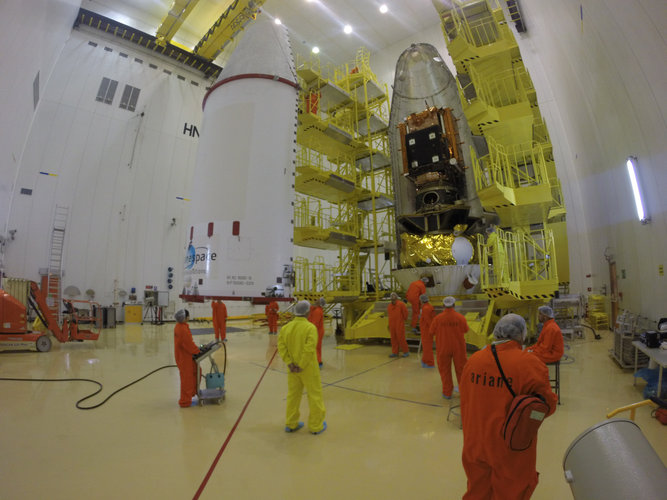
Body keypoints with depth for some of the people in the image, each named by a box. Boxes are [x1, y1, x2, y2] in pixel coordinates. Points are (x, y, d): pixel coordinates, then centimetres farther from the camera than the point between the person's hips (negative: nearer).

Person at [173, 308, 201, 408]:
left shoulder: (178, 326, 5)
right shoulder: (183, 329, -28)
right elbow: (189, 344, -24)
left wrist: (196, 349, 8)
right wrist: (197, 351, -9)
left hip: (182, 355, 10)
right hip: (185, 358, -10)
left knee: (195, 372, 23)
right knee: (187, 379, 4)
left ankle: (193, 392, 37)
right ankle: (185, 401, 17)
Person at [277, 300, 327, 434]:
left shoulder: (286, 327, -2)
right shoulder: (310, 327, -18)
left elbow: (281, 346, -6)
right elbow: (309, 349, -25)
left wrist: (289, 363, -7)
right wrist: (301, 366, -16)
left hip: (292, 368, 5)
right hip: (308, 368, -5)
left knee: (293, 395, 20)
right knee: (315, 396, 11)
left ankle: (291, 424, 33)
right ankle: (316, 426, 24)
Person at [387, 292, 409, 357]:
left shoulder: (401, 304, -9)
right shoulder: (389, 306, 9)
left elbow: (405, 312, -3)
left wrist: (404, 319, 8)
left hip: (400, 325, -6)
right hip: (392, 325, 6)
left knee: (401, 338, -3)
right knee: (394, 339, 8)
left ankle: (406, 351, 12)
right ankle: (395, 353, 15)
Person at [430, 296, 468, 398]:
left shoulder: (438, 318, -14)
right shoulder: (460, 317, -13)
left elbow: (432, 331, -4)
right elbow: (465, 329, 0)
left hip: (443, 348, -1)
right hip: (458, 348, 1)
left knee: (445, 370, 13)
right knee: (461, 369, 17)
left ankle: (447, 393, 21)